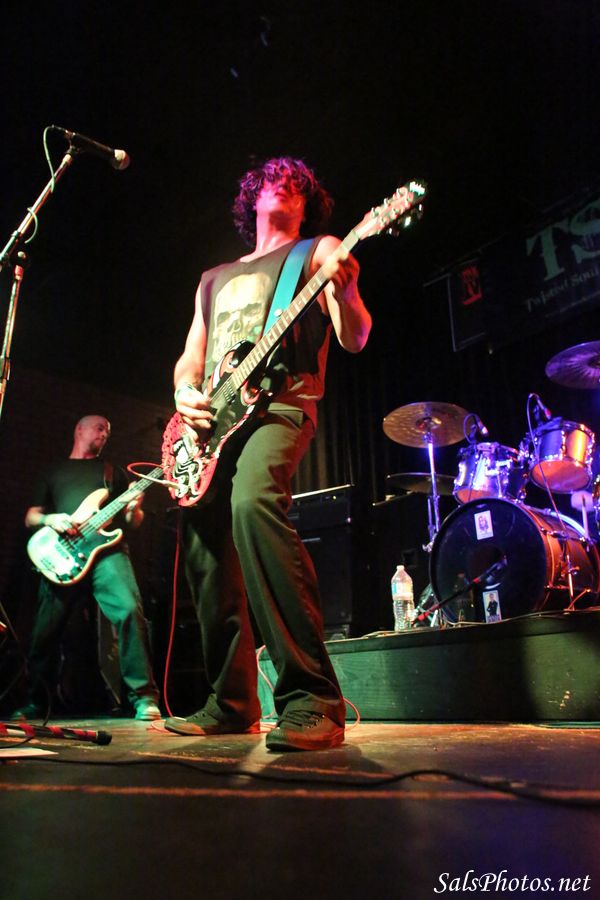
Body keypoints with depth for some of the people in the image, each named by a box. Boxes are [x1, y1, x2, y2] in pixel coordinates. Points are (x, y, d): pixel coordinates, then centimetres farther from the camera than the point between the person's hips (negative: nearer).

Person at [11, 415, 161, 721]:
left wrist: (133, 510, -6)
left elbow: (133, 522, 19)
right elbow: (30, 517, 19)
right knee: (45, 630, 0)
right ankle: (35, 703, 22)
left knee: (130, 611, -22)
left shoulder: (113, 472, 23)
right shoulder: (53, 473, 24)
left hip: (106, 550, -1)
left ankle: (144, 697, -18)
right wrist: (49, 519, -4)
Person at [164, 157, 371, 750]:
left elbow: (354, 340, -2)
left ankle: (311, 698, -31)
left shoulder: (320, 251, 13)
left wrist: (345, 293, -24)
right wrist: (184, 394, 3)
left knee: (254, 503, -35)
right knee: (205, 553, 0)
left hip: (279, 406, -6)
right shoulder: (215, 278, 28)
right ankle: (232, 703, 15)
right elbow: (189, 359, 26)